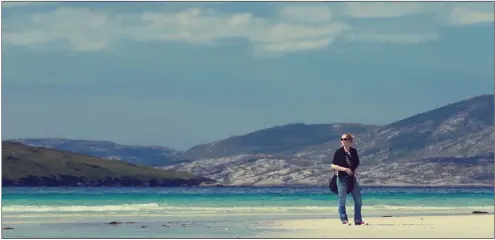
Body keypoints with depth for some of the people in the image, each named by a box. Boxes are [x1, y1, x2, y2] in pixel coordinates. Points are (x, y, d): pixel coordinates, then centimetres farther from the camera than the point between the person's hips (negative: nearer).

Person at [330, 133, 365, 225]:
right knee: (342, 200, -2)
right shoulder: (339, 152, -7)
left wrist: (354, 171, -2)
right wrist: (345, 169, -20)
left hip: (352, 178, 5)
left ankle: (358, 220, 13)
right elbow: (333, 166, -10)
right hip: (342, 178, -4)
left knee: (358, 199, 4)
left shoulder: (354, 151, 5)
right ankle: (344, 220, 6)